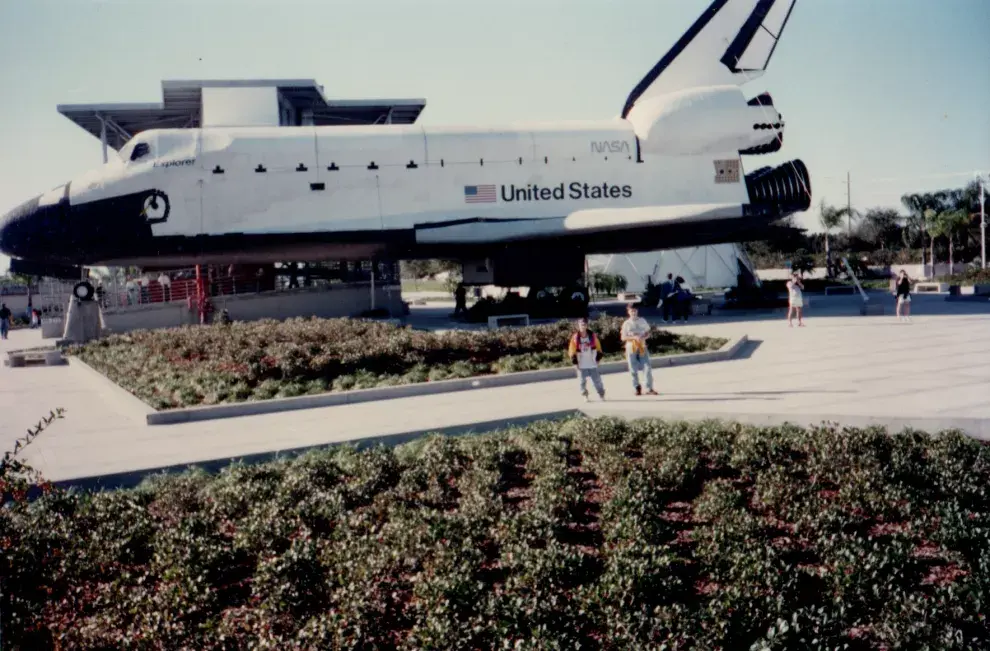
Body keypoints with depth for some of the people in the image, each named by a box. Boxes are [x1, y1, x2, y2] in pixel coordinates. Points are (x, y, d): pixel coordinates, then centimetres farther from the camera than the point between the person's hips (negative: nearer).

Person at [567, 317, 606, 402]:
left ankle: (602, 394, 17)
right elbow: (572, 351, 1)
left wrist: (598, 358, 4)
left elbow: (598, 348, 9)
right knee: (582, 381, 5)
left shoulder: (593, 335, -1)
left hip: (592, 364, 0)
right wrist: (574, 360, -6)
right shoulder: (575, 337, -5)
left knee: (597, 380, 3)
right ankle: (585, 396, 20)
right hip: (581, 365, 0)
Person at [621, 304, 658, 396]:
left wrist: (643, 337, -13)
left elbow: (648, 333, 9)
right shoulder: (626, 323, -1)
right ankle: (637, 388, 18)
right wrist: (634, 337, -17)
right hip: (631, 348, -1)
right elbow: (623, 337, -3)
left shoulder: (642, 321, 5)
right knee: (633, 370, 4)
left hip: (642, 347, 1)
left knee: (647, 368, -7)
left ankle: (649, 389, -2)